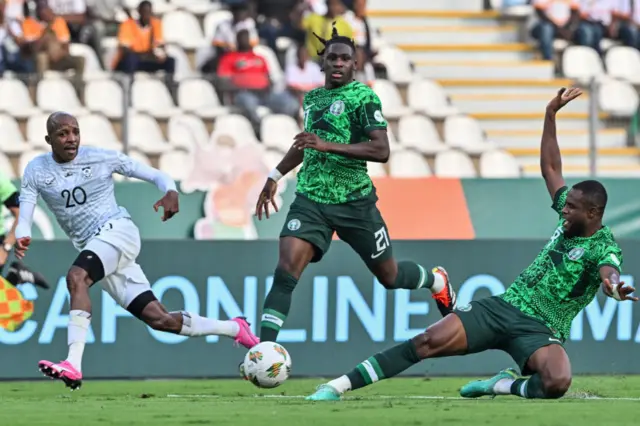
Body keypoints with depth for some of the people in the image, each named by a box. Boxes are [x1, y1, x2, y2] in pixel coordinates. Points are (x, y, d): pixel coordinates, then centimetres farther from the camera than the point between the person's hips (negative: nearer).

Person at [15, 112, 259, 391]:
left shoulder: (101, 158, -1)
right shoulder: (37, 171, 5)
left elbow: (155, 175, 4)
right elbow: (24, 217, -2)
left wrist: (171, 192, -19)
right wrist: (21, 238, -26)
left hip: (117, 231, -4)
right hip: (90, 247, 4)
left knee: (76, 277, -34)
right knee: (158, 319, 1)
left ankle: (73, 365, -42)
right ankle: (235, 329, 19)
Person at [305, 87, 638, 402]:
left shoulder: (604, 249, -12)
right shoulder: (570, 219, 9)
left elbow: (609, 273, -36)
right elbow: (550, 168, 21)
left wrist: (613, 286, -61)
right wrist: (550, 115, 18)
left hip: (539, 330, -5)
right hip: (502, 307, 5)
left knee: (557, 382, -38)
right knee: (429, 341, -15)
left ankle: (507, 386, -6)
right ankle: (339, 386, -15)